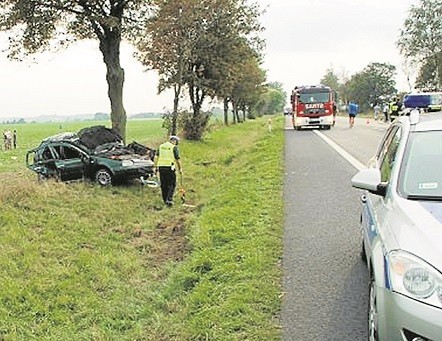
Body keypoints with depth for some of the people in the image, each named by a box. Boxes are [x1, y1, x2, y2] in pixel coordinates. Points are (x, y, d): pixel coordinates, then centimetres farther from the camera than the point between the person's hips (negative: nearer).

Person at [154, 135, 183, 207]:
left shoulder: (160, 146, 13)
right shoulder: (174, 147, -3)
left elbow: (156, 157, 9)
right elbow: (178, 159, -3)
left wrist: (155, 167, 12)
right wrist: (180, 169, 6)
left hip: (161, 167, 5)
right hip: (170, 168, -5)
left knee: (163, 185, 13)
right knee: (171, 184, 2)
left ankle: (165, 200, 19)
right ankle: (169, 199, -10)